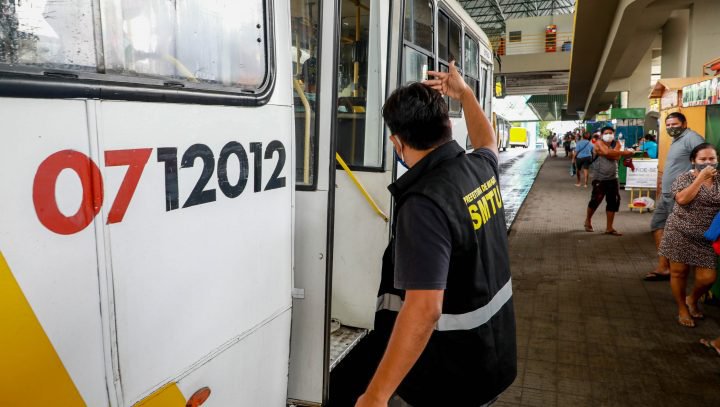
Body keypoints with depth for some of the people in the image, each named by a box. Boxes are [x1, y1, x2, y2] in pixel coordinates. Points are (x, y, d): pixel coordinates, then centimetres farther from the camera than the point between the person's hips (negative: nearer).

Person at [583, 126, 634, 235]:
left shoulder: (616, 144, 7)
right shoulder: (599, 144, -6)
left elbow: (616, 157, -10)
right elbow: (607, 152, -24)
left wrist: (610, 152, -19)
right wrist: (624, 152, -16)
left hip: (612, 178, 5)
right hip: (599, 178, -5)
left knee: (613, 202, 4)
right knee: (595, 200, -3)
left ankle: (609, 228, 14)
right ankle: (588, 220, 24)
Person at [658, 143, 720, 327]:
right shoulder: (684, 178, -5)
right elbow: (682, 199, -23)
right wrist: (701, 178, -19)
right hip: (681, 234, -3)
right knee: (678, 272, 5)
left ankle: (692, 300, 30)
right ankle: (682, 309, 24)